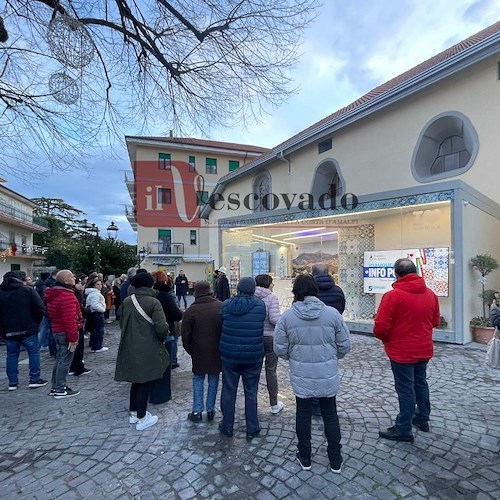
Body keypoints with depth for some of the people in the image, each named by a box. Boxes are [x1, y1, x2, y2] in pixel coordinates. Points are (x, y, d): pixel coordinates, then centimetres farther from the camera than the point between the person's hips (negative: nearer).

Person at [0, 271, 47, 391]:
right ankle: (34, 379, 6)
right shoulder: (28, 290, -4)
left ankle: (12, 382, 16)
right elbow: (39, 308, -11)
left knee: (12, 355, 13)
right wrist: (36, 322, 3)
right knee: (34, 352, 5)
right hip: (28, 329, -3)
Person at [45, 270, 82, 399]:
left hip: (57, 331, 10)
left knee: (59, 359, 19)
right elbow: (69, 319, -26)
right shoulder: (67, 296, -22)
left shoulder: (54, 294, 12)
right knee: (65, 360, -1)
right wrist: (73, 338, -21)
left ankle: (55, 387, 28)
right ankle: (60, 390, 7)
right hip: (66, 333, -10)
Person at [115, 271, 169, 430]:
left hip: (130, 347, 6)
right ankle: (141, 419, 18)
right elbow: (162, 327, -21)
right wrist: (162, 338, -1)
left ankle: (133, 413, 33)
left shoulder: (126, 302, -1)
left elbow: (122, 323, 10)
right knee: (145, 381, 8)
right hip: (148, 349, -6)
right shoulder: (153, 302, -17)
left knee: (136, 379, 21)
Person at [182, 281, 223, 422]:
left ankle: (197, 411, 17)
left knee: (198, 379, 13)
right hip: (217, 352, 1)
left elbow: (185, 334, -5)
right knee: (213, 379, 13)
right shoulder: (221, 307, -7)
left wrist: (189, 350, 10)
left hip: (199, 352, -1)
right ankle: (211, 410, 22)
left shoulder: (191, 310, -10)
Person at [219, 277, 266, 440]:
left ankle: (227, 426, 31)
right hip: (253, 356, 0)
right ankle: (252, 429, 26)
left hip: (229, 355, 1)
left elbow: (222, 324, 2)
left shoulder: (226, 304, -8)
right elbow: (261, 326, -1)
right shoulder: (260, 305, -11)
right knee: (251, 392, 14)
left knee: (228, 391, 16)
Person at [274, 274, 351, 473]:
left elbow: (280, 348, -6)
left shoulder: (287, 316, -12)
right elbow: (345, 345, -4)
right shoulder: (332, 313, -12)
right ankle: (335, 460, 33)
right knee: (330, 415, 19)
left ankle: (305, 458, 35)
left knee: (303, 415, 18)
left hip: (301, 376, 0)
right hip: (328, 375, 1)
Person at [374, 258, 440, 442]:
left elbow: (381, 326, -21)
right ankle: (422, 418, 39)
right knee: (420, 382, 22)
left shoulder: (393, 296, -21)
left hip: (402, 351, -6)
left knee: (405, 388, 3)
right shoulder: (430, 294, 0)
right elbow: (435, 321, 11)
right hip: (424, 349, 7)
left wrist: (383, 337, 0)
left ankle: (403, 430, 15)